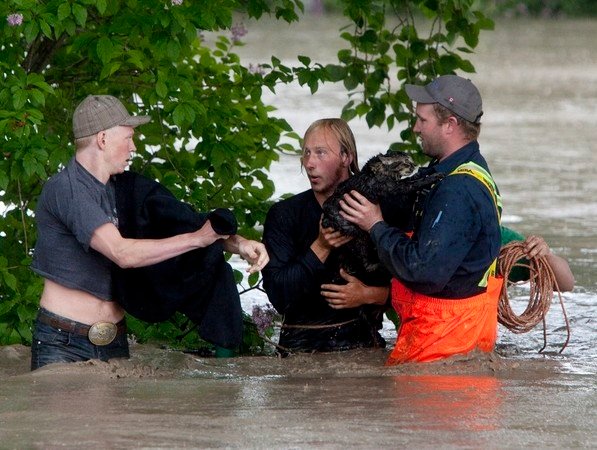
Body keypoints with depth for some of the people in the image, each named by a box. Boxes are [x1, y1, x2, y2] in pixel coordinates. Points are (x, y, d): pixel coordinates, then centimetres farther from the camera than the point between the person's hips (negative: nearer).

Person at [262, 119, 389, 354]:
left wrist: (369, 295, -11)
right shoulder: (284, 214, 4)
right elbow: (278, 297, -7)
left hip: (360, 340, 0)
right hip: (302, 343, 0)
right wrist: (320, 248, -15)